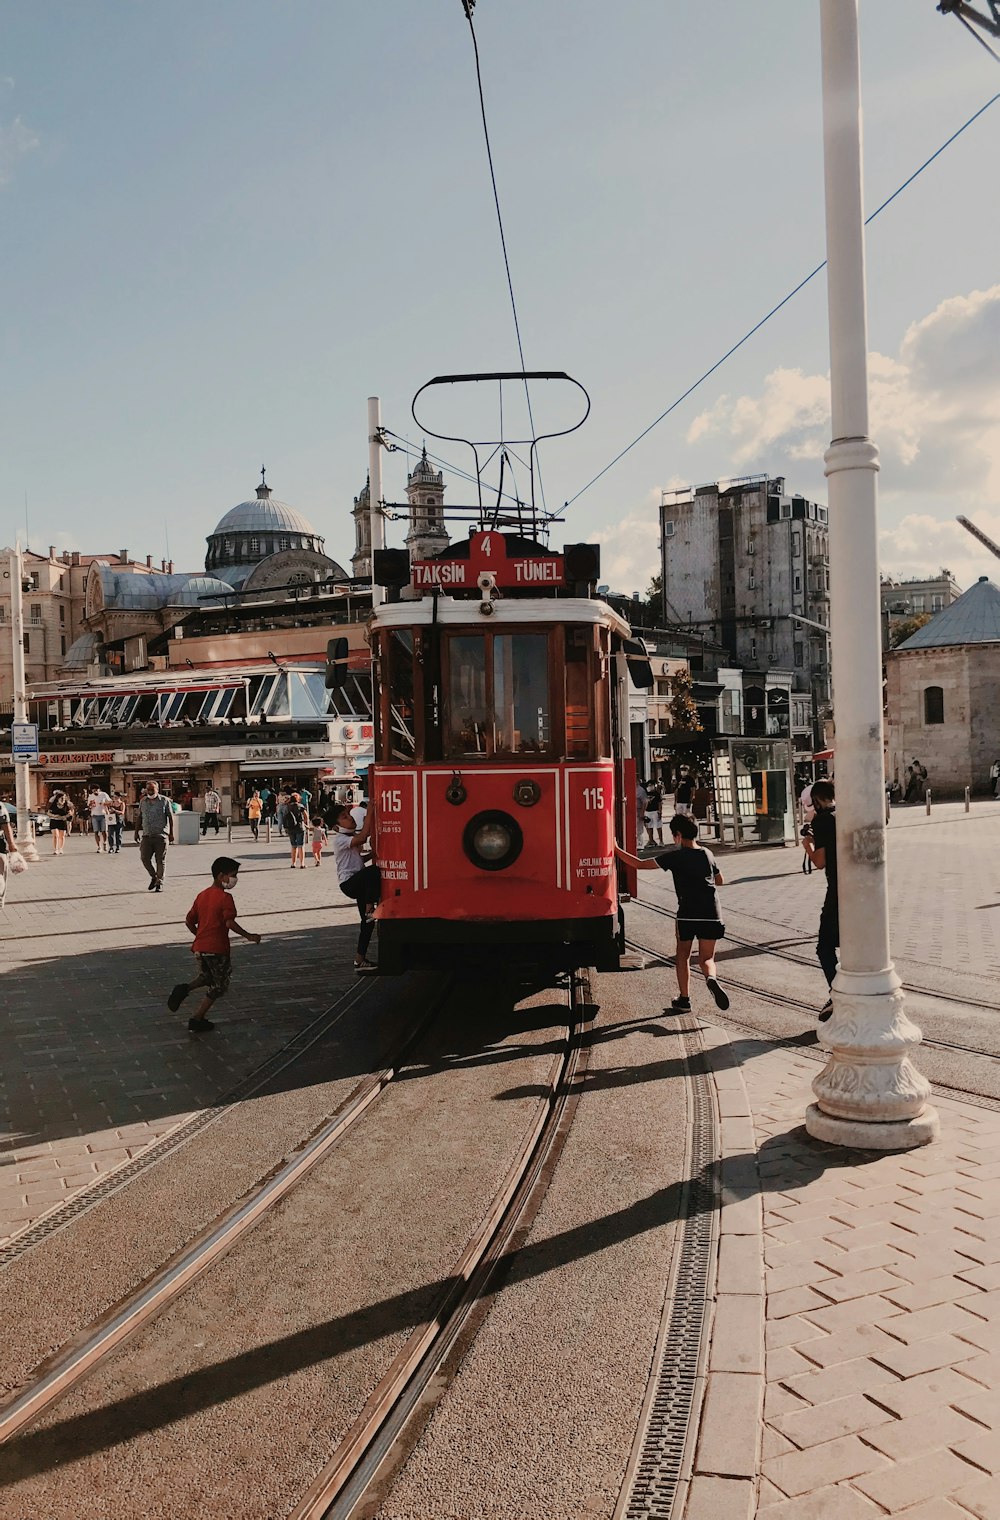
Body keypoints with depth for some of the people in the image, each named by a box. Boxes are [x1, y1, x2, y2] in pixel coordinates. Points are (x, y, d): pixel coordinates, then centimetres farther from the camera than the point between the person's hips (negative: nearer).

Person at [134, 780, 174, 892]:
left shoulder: (164, 801, -1)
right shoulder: (142, 801, 10)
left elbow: (170, 817, 1)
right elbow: (139, 817, 17)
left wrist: (171, 833, -4)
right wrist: (136, 831, 11)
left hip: (161, 836, -3)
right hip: (147, 835, 3)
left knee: (160, 861, 0)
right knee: (144, 858, -3)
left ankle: (159, 883, 10)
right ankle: (153, 877, 21)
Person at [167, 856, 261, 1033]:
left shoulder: (202, 895, 9)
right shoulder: (225, 897, -14)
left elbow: (189, 921, 12)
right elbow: (229, 922, -24)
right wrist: (248, 936, -16)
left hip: (199, 947, 7)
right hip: (217, 949, -7)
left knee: (208, 976, 29)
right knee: (218, 985, 10)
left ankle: (185, 988, 1)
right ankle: (197, 1020, 10)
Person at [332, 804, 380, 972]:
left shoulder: (352, 837, 17)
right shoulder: (340, 839, -11)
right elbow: (364, 835, -24)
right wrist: (370, 812, -23)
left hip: (360, 882, 9)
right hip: (348, 882, -9)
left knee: (368, 922, 5)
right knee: (374, 871, -36)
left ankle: (360, 960, 12)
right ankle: (370, 911, -23)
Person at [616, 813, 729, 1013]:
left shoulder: (675, 857, -3)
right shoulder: (708, 854, 11)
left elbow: (639, 864, -3)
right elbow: (720, 881, 25)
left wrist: (617, 850, 7)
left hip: (687, 915, -3)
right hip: (711, 915, 3)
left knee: (683, 955, 18)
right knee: (706, 958, 13)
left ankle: (684, 999, 16)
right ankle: (711, 979, -20)